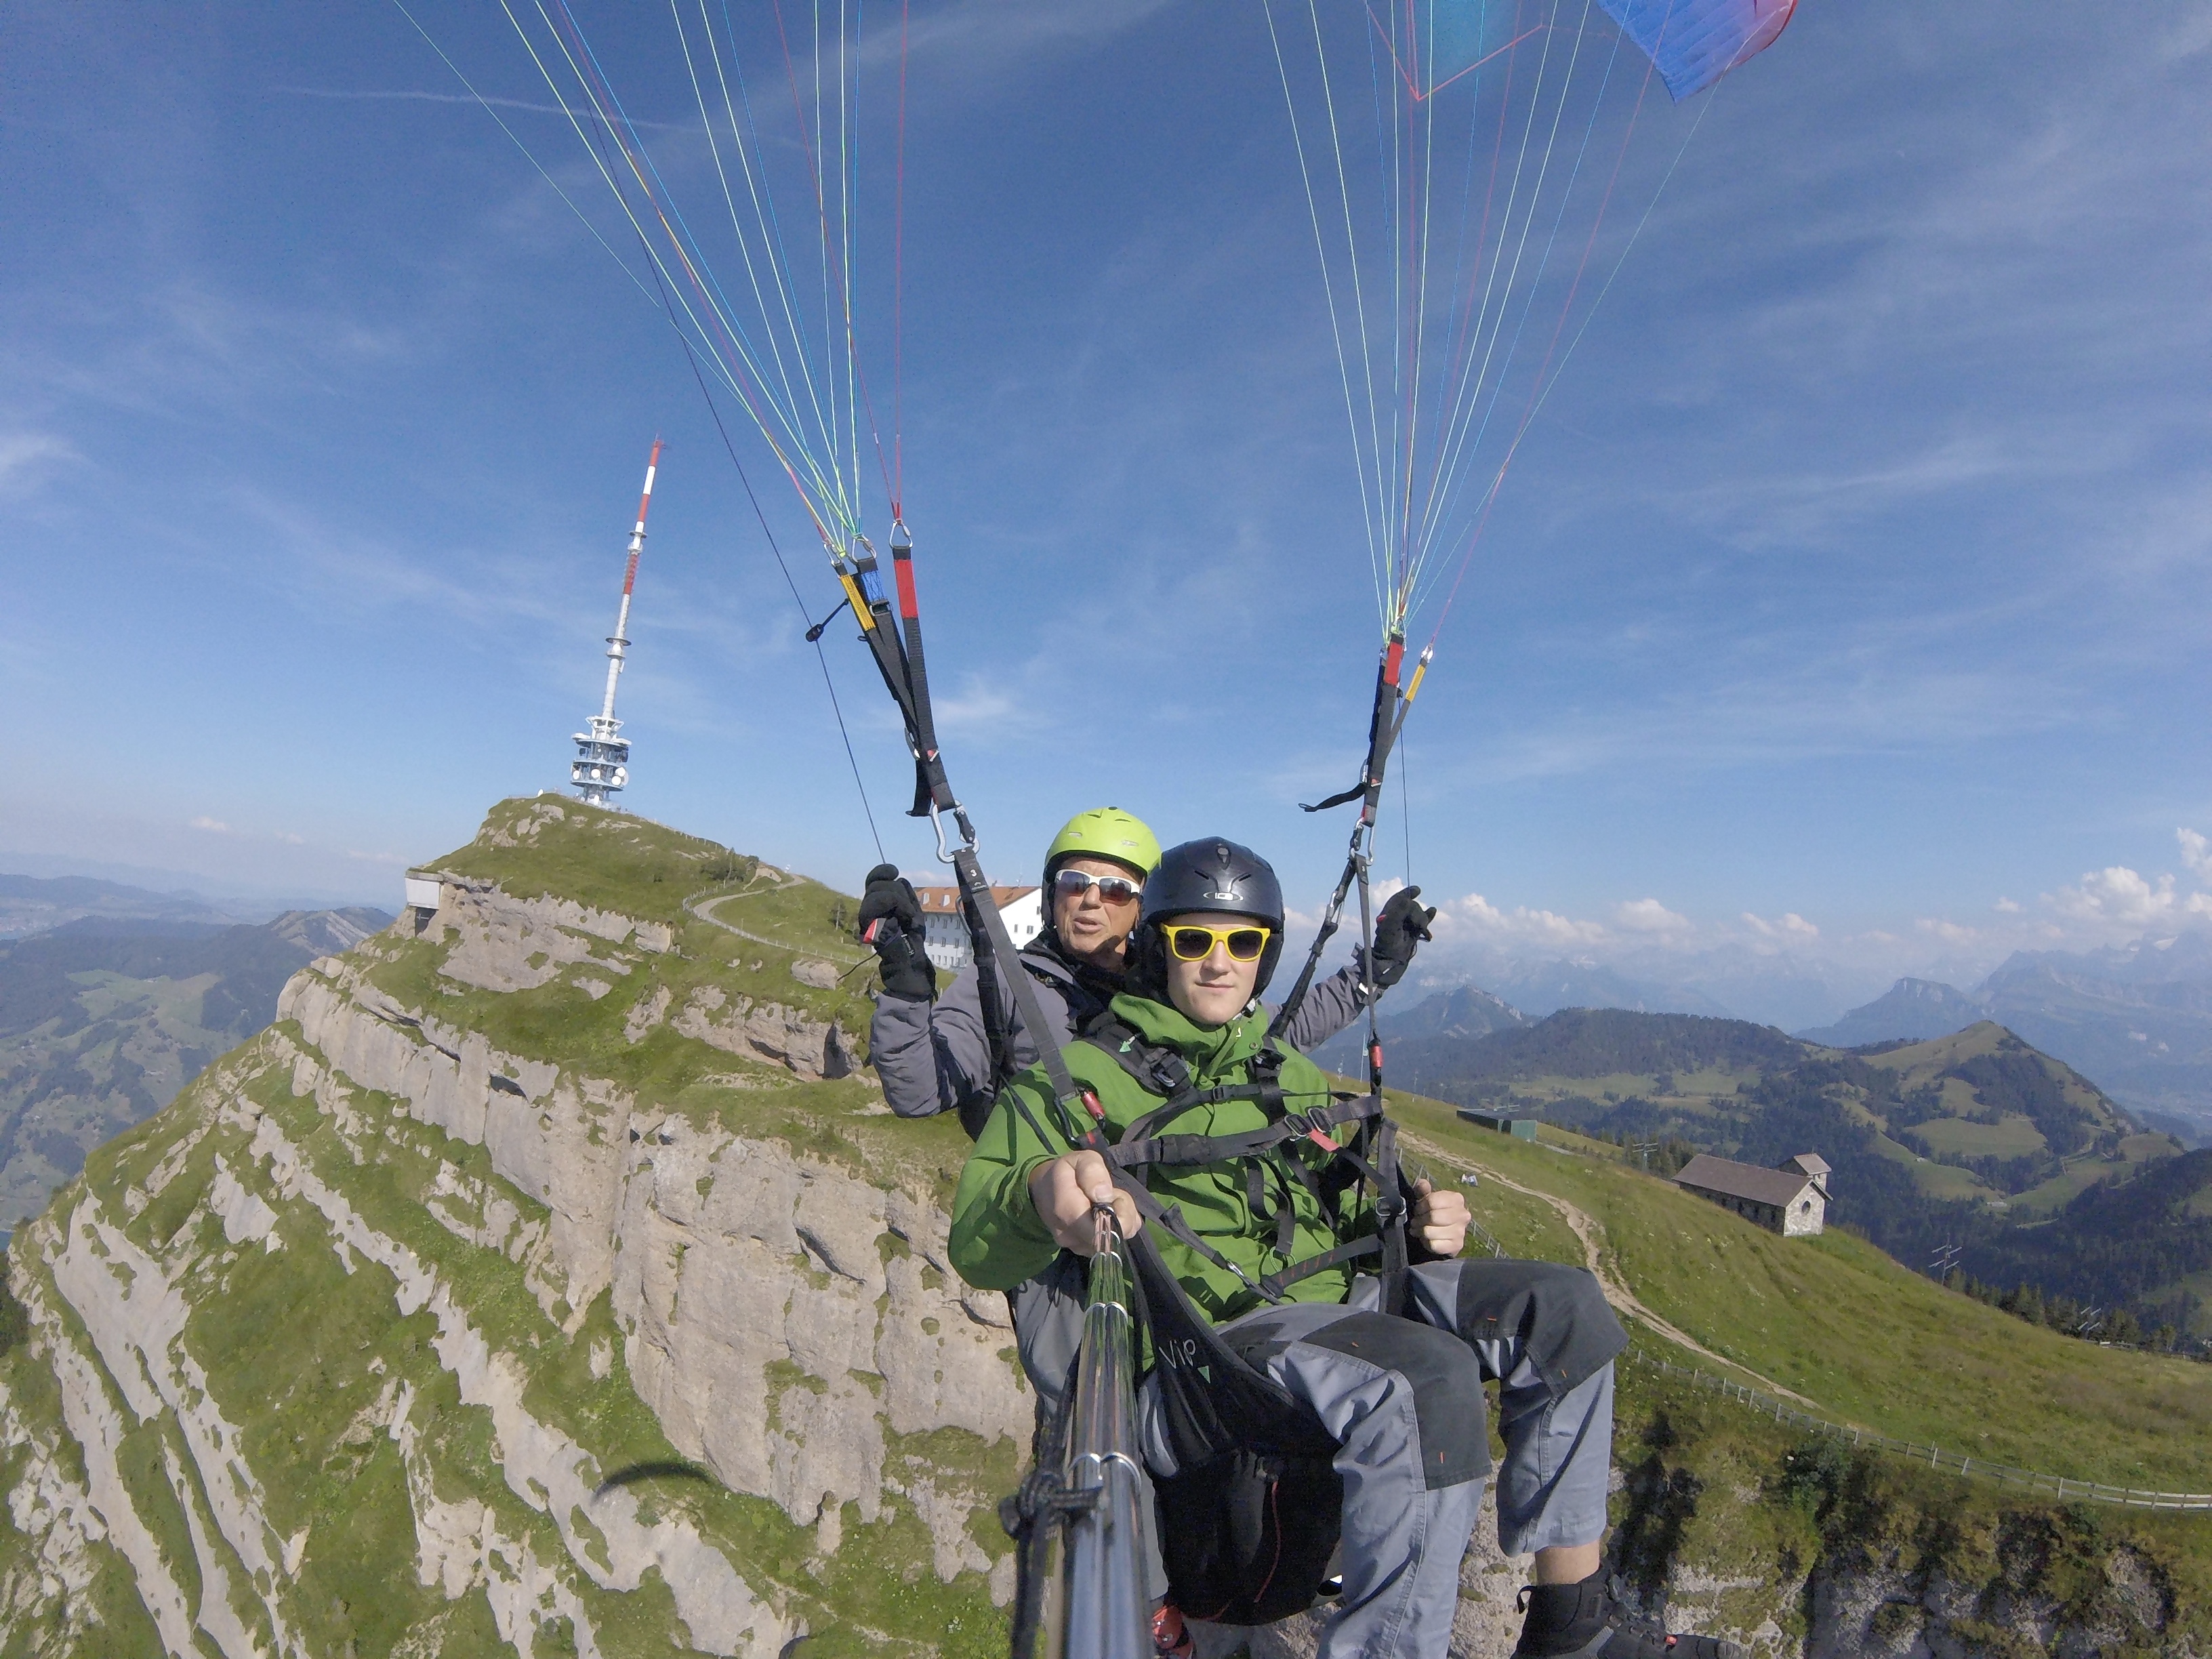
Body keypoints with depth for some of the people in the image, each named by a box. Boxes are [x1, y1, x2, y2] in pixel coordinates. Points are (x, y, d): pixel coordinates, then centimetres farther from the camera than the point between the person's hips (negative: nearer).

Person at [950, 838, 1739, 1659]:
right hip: (1196, 1342, -7)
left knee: (1562, 1307, -5)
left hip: (1334, 1305, 7)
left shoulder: (1290, 1075, 23)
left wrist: (1416, 1222, 5)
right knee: (1427, 1378, -32)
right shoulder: (1079, 1074, 2)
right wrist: (1040, 1190, -32)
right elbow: (974, 1242, -8)